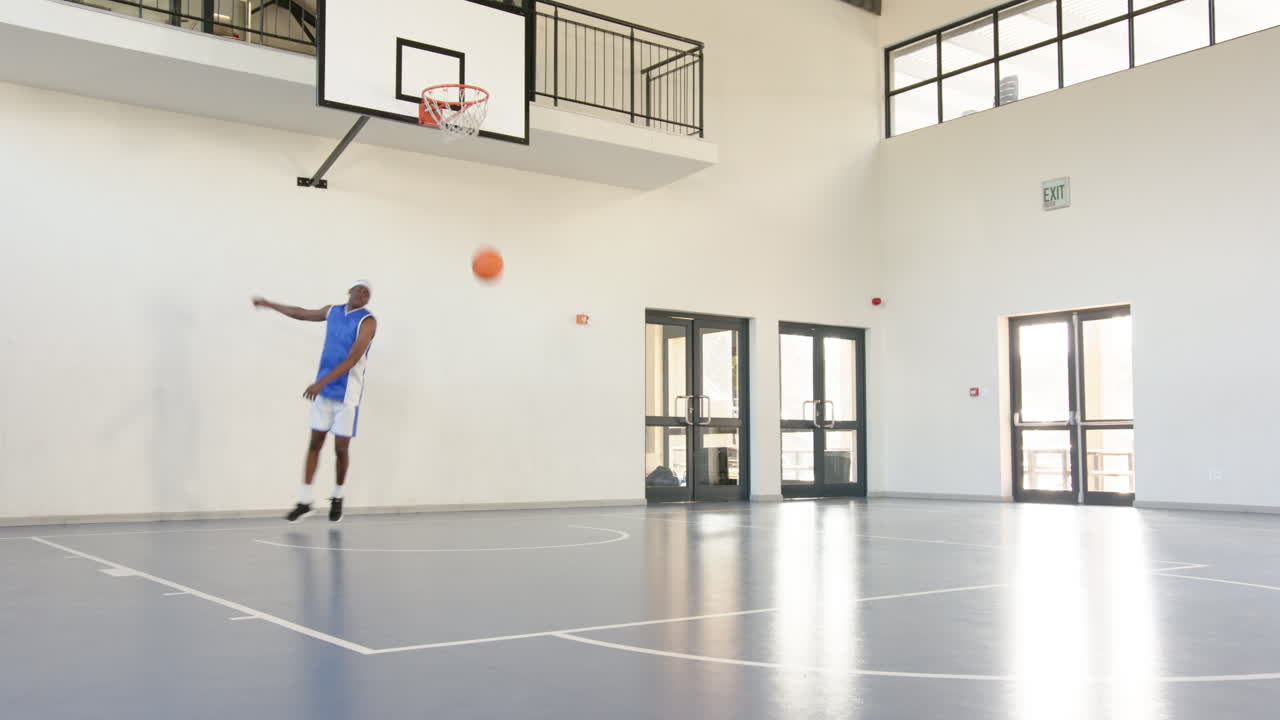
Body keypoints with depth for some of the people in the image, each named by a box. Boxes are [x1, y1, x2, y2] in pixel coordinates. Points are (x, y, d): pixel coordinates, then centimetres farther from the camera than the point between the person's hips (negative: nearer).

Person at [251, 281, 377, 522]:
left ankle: (337, 498, 21)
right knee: (315, 443, 4)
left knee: (341, 448, 0)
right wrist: (269, 304, 37)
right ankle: (305, 501, 9)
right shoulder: (333, 311, 9)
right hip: (324, 390, 6)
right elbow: (302, 314, 28)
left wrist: (321, 382, -28)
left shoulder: (367, 321, -12)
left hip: (347, 394, -6)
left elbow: (352, 359, -22)